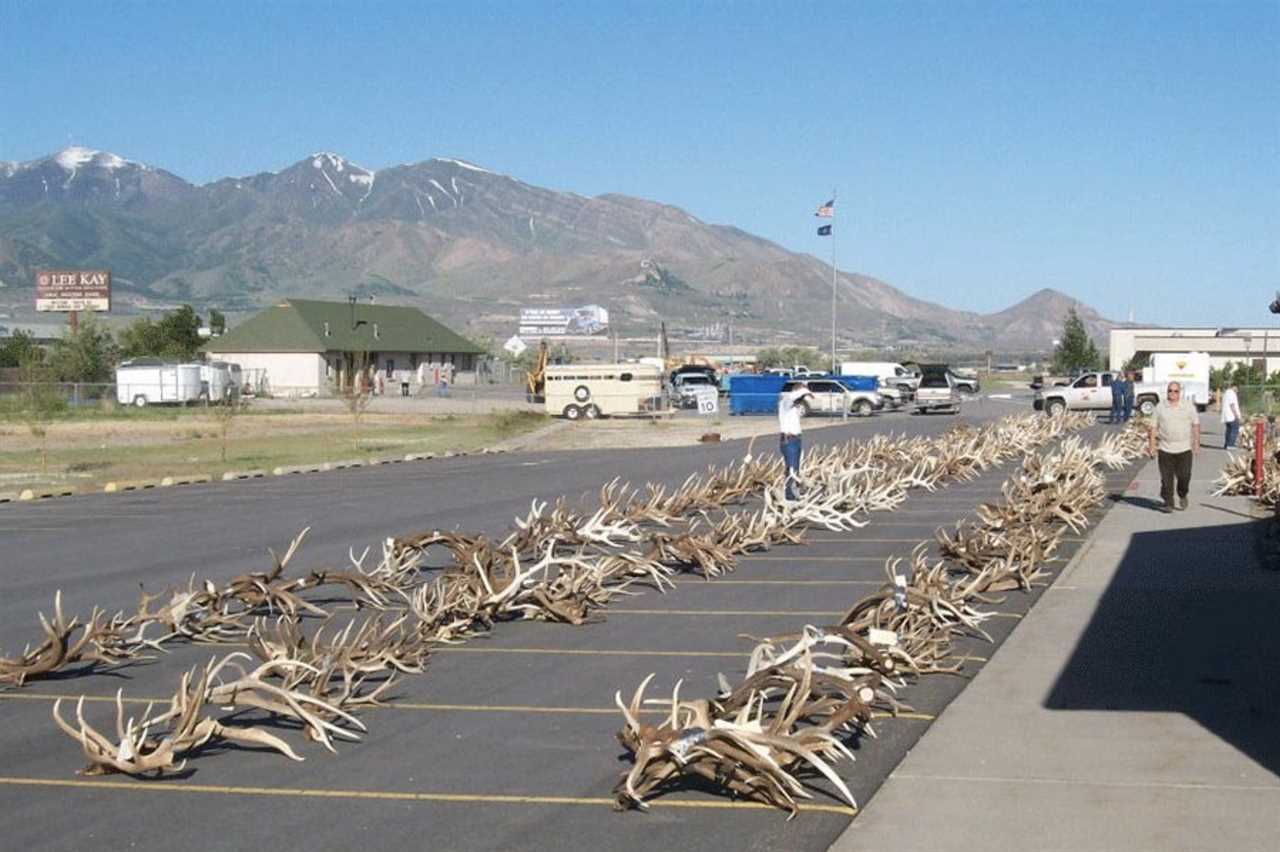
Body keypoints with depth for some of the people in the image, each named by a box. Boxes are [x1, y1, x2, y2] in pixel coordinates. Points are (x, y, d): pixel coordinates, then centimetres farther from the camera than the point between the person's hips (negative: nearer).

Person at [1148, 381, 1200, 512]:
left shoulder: (1188, 407, 5)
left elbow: (1195, 425, 7)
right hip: (1165, 449, 0)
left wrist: (1196, 444, 1)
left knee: (1184, 476, 0)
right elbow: (1154, 427, 6)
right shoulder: (1160, 408, 5)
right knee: (1166, 479, -1)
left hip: (1184, 449, 0)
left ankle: (1182, 497, 26)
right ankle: (1168, 503, 6)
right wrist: (1152, 446, 1)